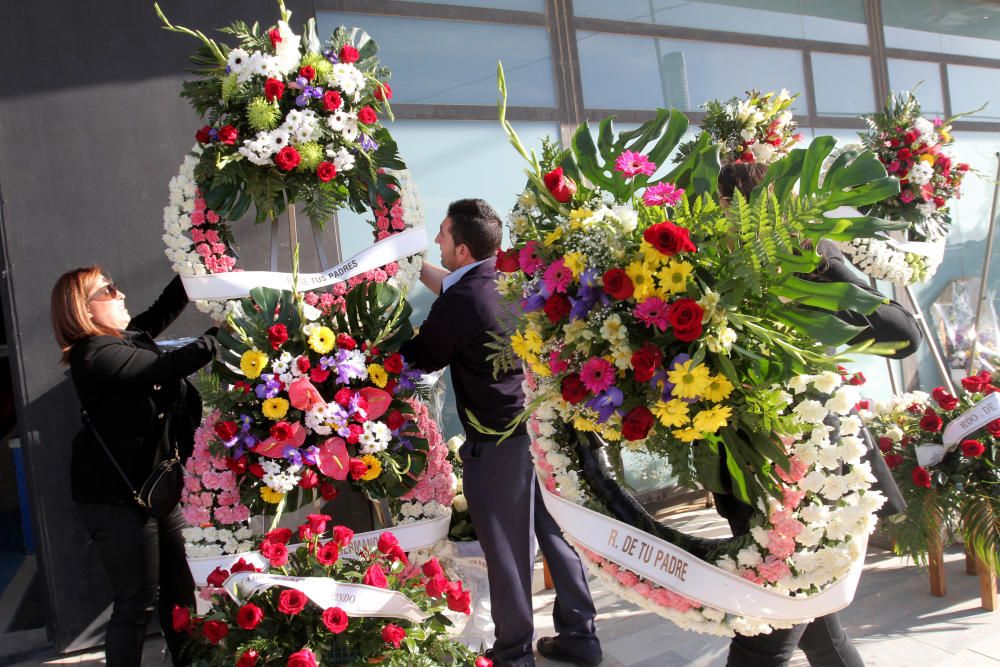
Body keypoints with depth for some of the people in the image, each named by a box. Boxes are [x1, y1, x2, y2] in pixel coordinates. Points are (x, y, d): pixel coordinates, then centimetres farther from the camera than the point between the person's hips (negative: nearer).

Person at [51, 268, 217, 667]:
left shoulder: (126, 339, 7)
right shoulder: (97, 354, -21)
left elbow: (163, 310, 18)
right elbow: (170, 366, -29)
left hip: (151, 486, 9)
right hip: (118, 498, -9)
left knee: (180, 588, 16)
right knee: (137, 603, 0)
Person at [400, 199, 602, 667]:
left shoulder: (460, 304, -21)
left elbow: (420, 359, -4)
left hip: (496, 442, -8)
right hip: (539, 427, 8)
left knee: (506, 550, 7)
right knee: (554, 533, 17)